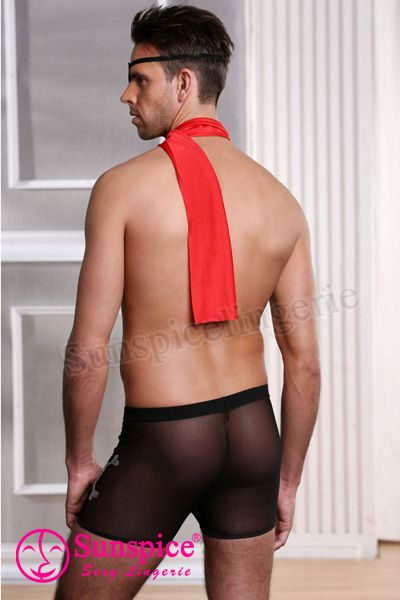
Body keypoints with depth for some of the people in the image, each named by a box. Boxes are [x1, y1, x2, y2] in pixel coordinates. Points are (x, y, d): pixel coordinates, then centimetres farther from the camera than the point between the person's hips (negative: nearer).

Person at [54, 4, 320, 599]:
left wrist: (79, 461, 2)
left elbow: (88, 353, -13)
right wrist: (288, 479, 13)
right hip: (253, 433, 5)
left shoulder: (123, 186, -10)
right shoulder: (280, 200, 2)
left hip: (161, 439, -4)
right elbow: (305, 362, 3)